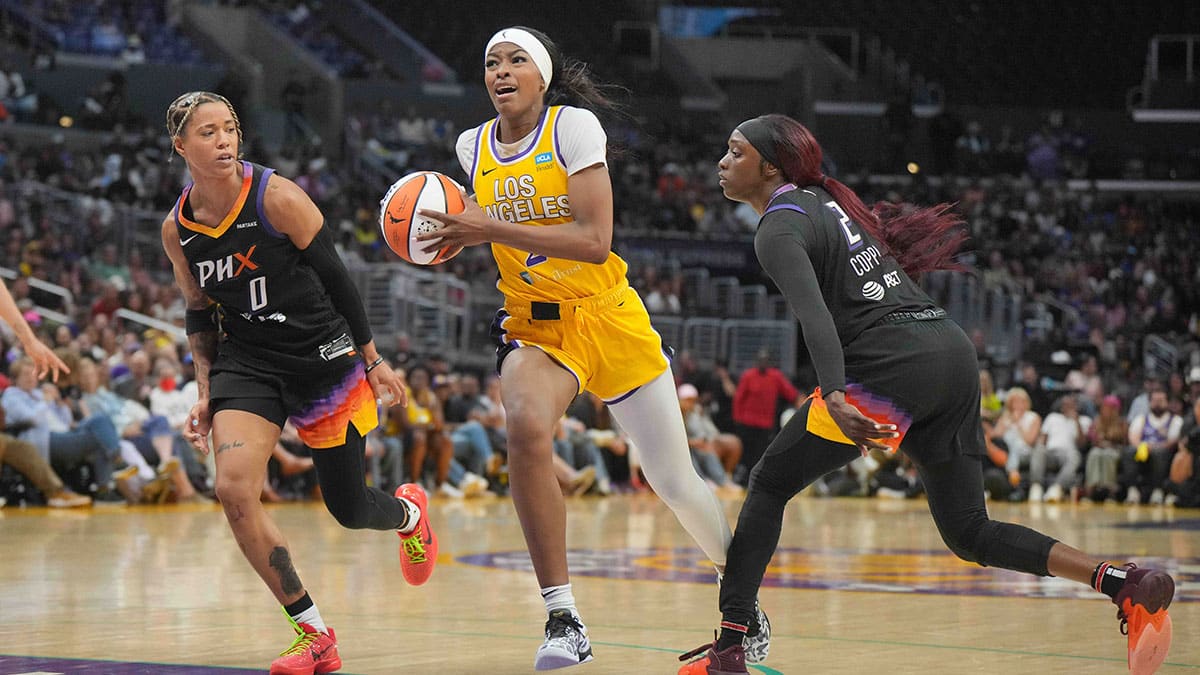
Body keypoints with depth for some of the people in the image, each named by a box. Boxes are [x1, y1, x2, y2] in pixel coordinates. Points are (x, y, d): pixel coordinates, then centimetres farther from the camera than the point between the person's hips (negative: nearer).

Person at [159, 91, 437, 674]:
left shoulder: (276, 197, -15)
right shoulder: (177, 230, -1)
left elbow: (335, 277, -7)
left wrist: (372, 360, -4)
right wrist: (206, 393, 6)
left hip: (323, 355, -3)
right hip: (246, 361, 3)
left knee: (347, 508, 4)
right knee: (233, 488, -21)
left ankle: (409, 512, 45)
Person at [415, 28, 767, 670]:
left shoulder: (575, 126, -12)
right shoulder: (473, 147, 3)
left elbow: (594, 240, -22)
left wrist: (492, 229, -26)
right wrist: (457, 234, 4)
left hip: (608, 318, -2)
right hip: (533, 327, 2)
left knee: (674, 480, 5)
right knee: (526, 426, -31)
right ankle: (562, 619, -27)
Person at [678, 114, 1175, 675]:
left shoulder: (779, 229, -4)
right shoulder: (826, 199, 23)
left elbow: (814, 314, -21)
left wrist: (833, 397, -35)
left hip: (895, 364, -8)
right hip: (954, 351, 8)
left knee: (770, 484, 1)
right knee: (970, 535, 12)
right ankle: (1126, 584, -2)